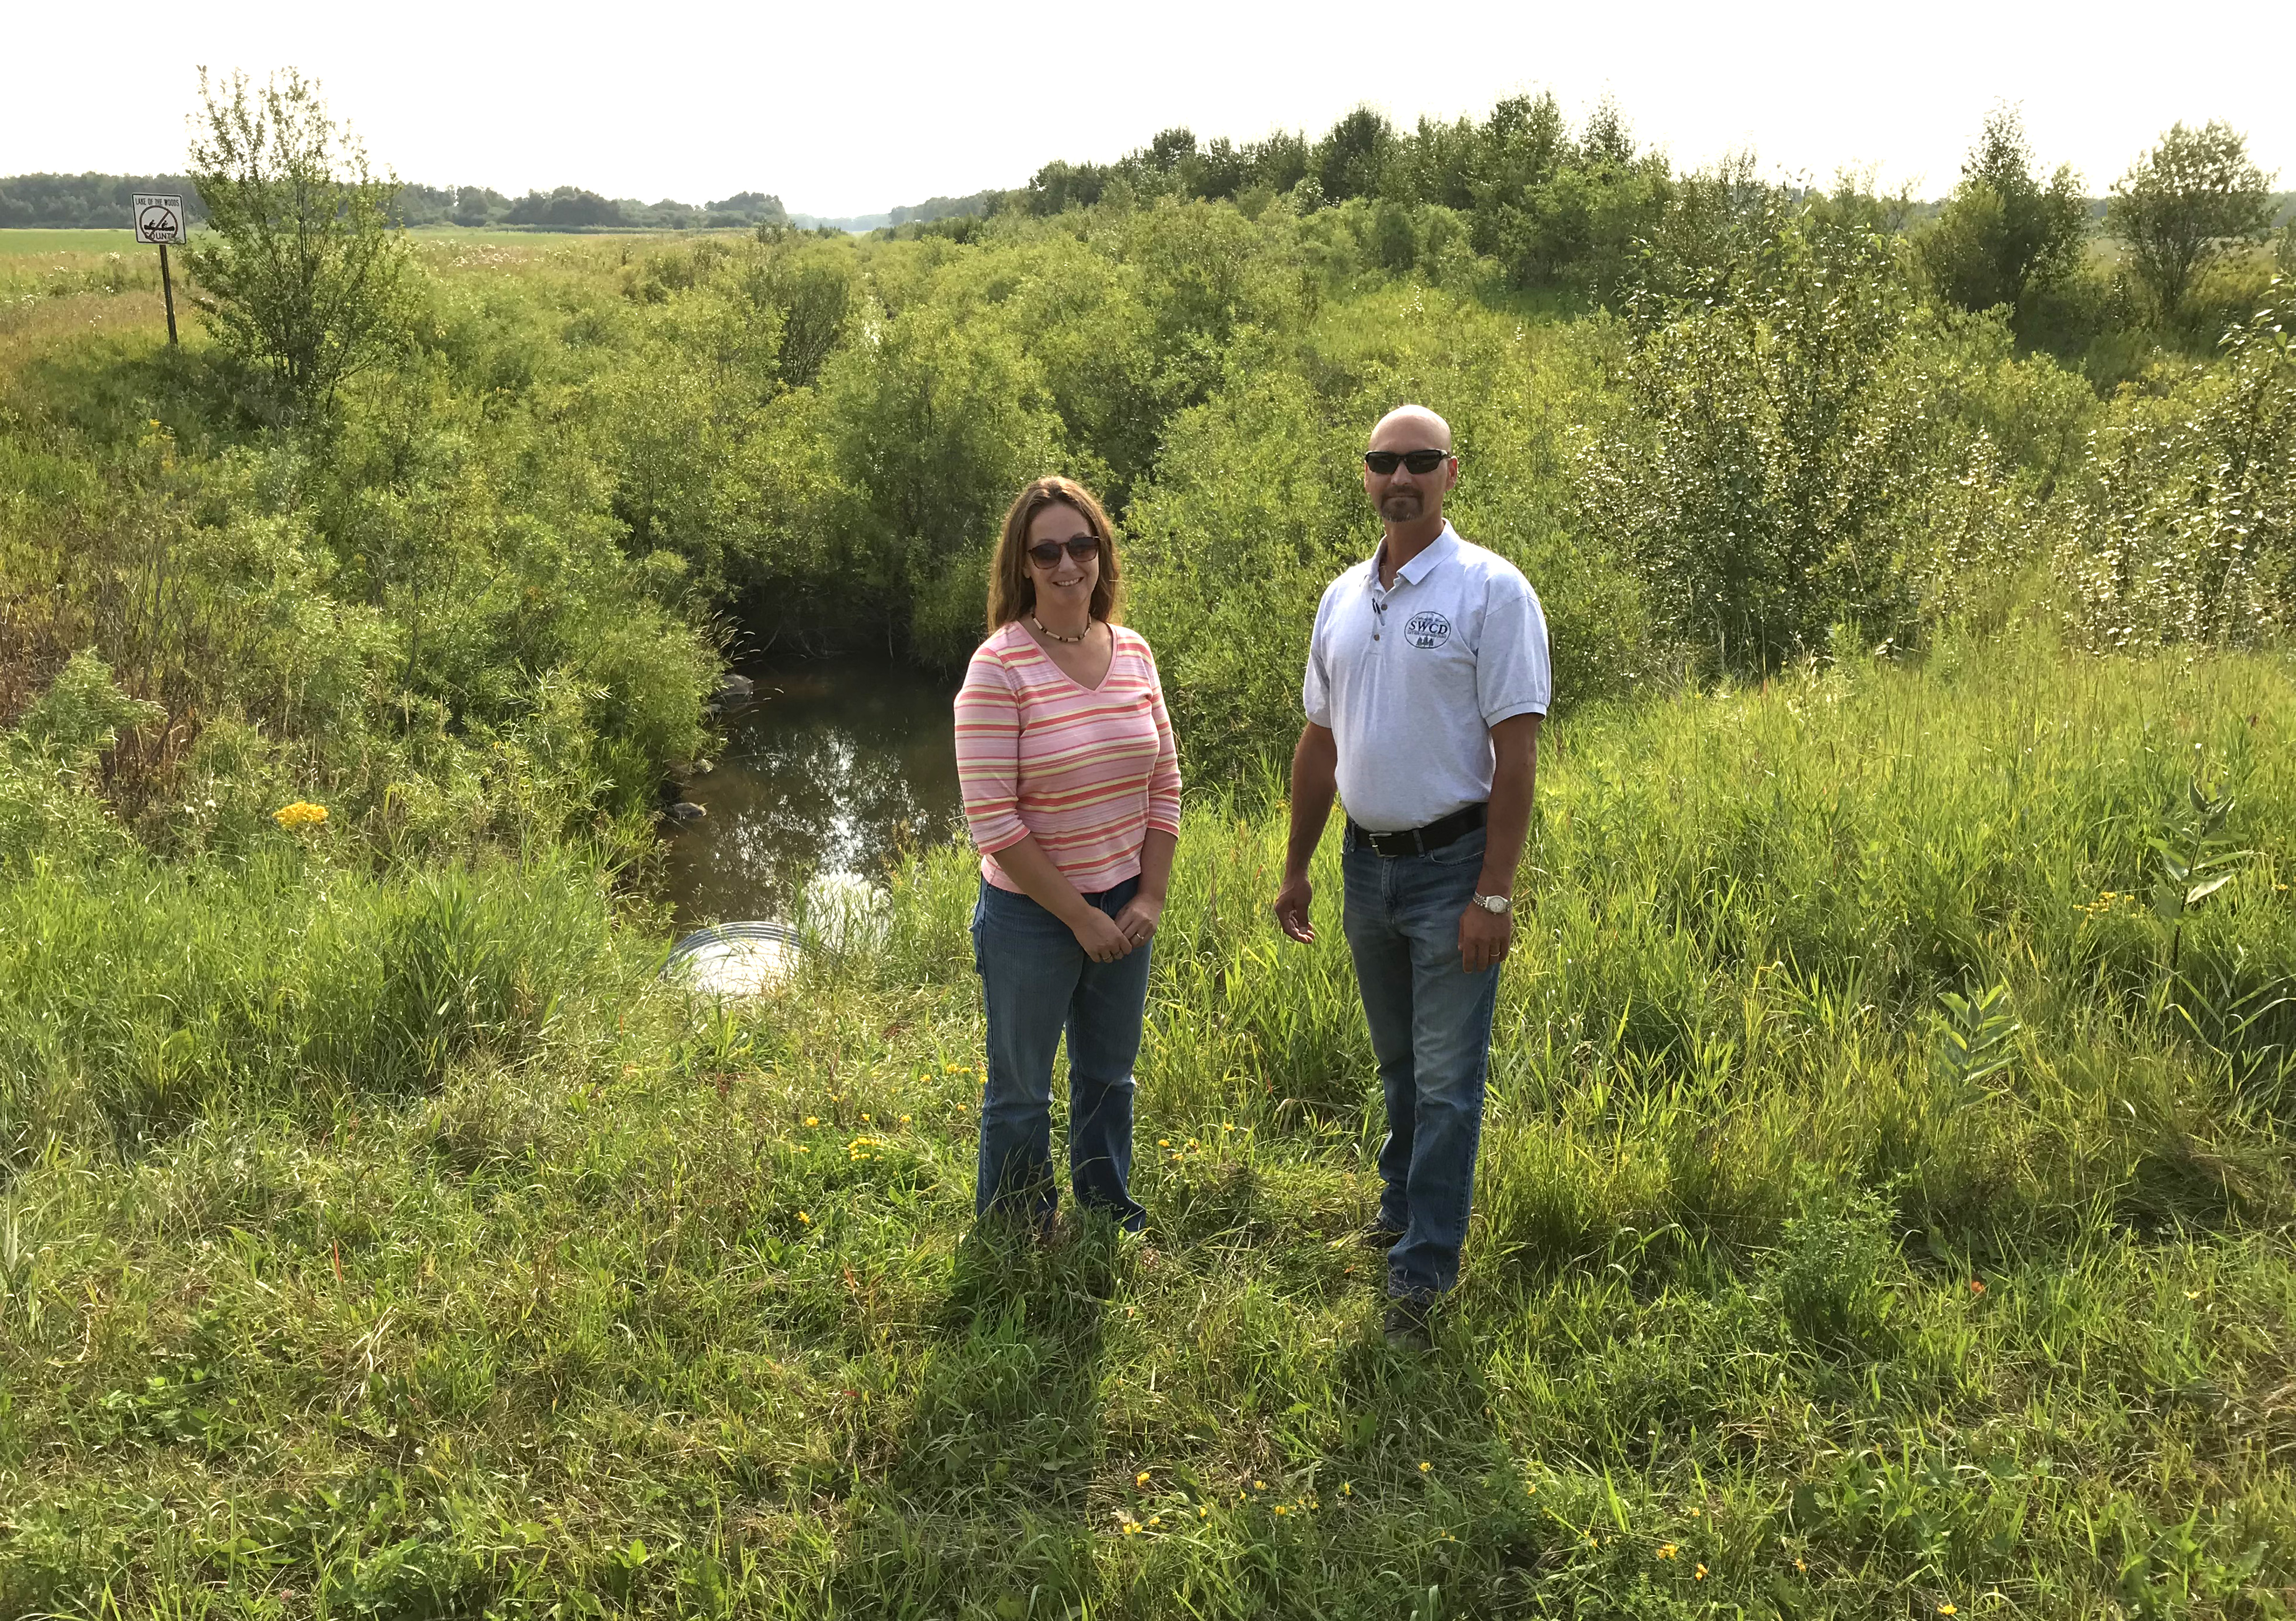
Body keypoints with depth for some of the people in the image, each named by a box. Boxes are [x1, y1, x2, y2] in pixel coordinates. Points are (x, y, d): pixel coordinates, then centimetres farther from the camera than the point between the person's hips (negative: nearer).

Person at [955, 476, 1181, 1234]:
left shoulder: (1132, 652, 0)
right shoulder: (999, 667, -17)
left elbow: (1165, 782, 6)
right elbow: (991, 818, -19)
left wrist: (1151, 895, -3)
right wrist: (1080, 916, -16)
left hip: (1124, 909, 5)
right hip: (1032, 916, -5)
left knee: (1109, 1077, 22)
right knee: (1021, 1092, 11)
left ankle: (1112, 1220, 41)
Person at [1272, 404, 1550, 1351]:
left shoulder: (1493, 592, -11)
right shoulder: (1343, 598, 8)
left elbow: (1516, 751, -15)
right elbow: (1319, 743, 15)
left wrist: (1495, 894, -19)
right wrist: (1297, 869, 15)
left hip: (1453, 865, -6)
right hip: (1368, 863, 6)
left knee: (1447, 1081, -1)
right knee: (1399, 1066, 21)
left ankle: (1420, 1280, 8)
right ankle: (1402, 1210, 39)